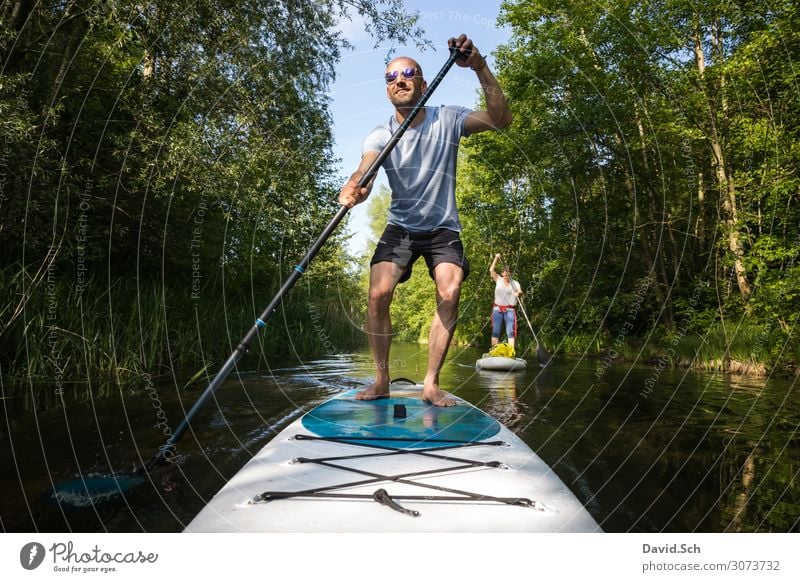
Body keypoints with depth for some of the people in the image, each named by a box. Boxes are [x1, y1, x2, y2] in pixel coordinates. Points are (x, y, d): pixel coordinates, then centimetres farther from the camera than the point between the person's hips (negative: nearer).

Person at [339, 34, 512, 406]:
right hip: (400, 228, 1)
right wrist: (351, 191, -51)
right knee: (378, 296, -16)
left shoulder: (447, 120, -7)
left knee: (449, 296, -21)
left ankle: (431, 384, -11)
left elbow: (500, 120, -21)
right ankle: (381, 382, -1)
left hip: (443, 229, -1)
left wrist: (480, 68, -33)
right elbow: (363, 173, -26)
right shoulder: (380, 136, -6)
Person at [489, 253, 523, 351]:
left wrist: (519, 293, -31)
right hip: (497, 309, 1)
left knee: (510, 331, -9)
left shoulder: (515, 283, 7)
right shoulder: (498, 280, 10)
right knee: (495, 331, -3)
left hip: (510, 310, -1)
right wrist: (496, 258, -5)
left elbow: (520, 292, -8)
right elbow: (491, 270, 1)